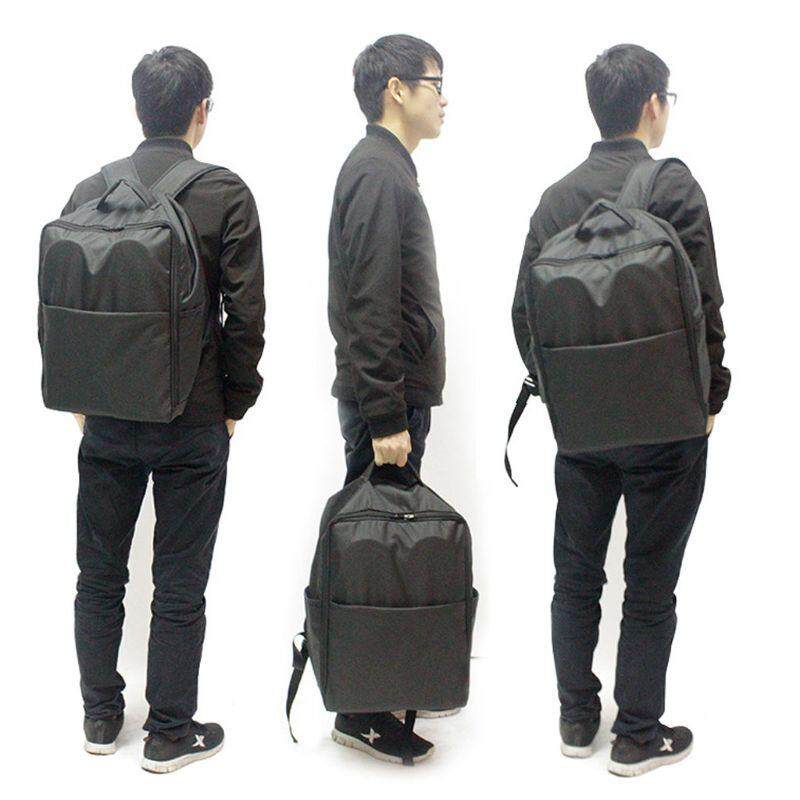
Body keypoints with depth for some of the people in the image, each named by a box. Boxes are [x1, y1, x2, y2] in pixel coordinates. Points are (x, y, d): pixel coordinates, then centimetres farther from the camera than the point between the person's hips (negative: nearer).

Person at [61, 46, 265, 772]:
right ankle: (170, 733, 17)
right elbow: (246, 312, -11)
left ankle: (101, 717, 28)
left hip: (106, 419, 3)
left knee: (99, 575, 16)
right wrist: (234, 404, 2)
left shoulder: (90, 193, 0)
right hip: (193, 423, -3)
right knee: (179, 586, 7)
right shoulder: (225, 196, -10)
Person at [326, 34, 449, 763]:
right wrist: (386, 417, -23)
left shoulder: (385, 168, 17)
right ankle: (363, 712, 3)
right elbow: (371, 307, -22)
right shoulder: (379, 174, -15)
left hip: (397, 390, 10)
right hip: (387, 398, -10)